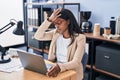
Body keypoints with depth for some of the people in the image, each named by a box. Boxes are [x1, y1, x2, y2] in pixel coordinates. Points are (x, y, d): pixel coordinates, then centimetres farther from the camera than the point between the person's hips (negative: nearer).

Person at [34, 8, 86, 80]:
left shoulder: (80, 38, -14)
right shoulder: (56, 33, 2)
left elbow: (76, 62, -22)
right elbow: (37, 36, -8)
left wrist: (60, 67, -39)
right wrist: (49, 20, -16)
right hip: (55, 69, 5)